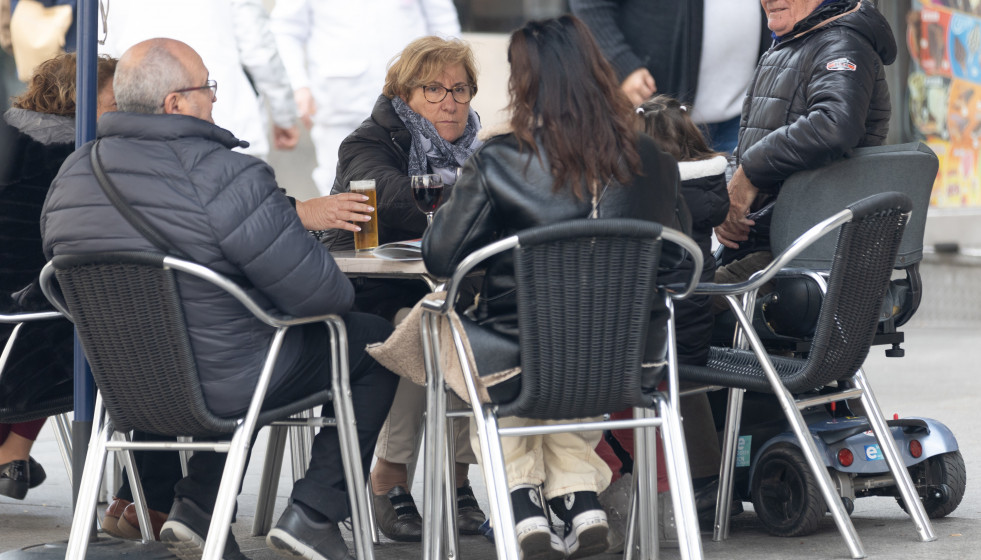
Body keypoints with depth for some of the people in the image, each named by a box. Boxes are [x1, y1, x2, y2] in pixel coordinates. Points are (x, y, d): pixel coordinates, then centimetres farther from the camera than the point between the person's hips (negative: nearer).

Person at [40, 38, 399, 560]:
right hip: (226, 388, -7)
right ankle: (312, 513, 9)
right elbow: (316, 291, -22)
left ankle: (197, 502, 21)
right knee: (374, 340, 14)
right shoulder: (225, 176, -24)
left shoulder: (70, 177, -2)